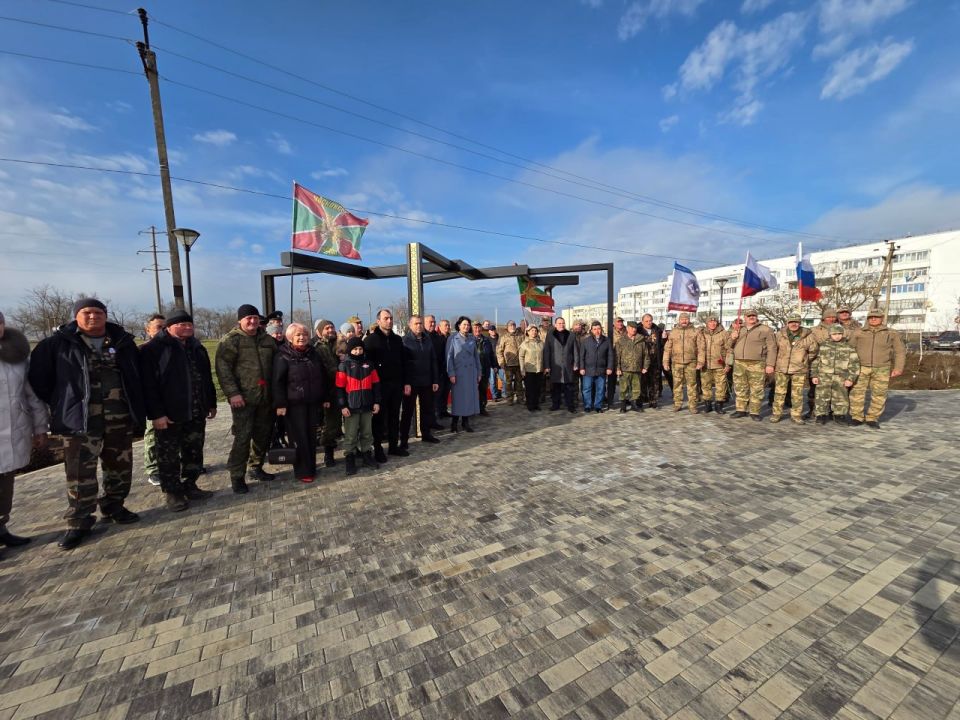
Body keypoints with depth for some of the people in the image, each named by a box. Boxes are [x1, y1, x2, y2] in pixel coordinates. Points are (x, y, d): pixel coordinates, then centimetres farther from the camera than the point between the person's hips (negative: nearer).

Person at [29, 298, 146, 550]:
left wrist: (137, 410, 5)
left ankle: (114, 506, 31)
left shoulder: (123, 342, 6)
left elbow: (136, 377, 10)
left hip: (120, 418, 3)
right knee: (81, 472, 1)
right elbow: (39, 378, 5)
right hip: (80, 419, -2)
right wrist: (61, 405, 3)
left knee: (120, 467, 12)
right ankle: (79, 522, 15)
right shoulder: (57, 343, 0)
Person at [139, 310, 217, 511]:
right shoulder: (153, 349, -7)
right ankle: (172, 492, 18)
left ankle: (189, 486, 27)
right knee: (169, 456, 6)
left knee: (194, 452, 13)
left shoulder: (197, 348, 13)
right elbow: (149, 385, -13)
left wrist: (211, 403, 17)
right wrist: (156, 413, -18)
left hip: (196, 413, 6)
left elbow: (207, 379, 18)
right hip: (168, 415, -6)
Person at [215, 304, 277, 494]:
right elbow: (223, 368, -10)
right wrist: (232, 393, -18)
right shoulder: (231, 339, -4)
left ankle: (256, 468, 29)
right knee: (243, 437, -5)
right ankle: (237, 477, 9)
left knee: (263, 434, 13)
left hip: (265, 397, 6)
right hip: (243, 398, -5)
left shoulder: (267, 339, 11)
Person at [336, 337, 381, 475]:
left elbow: (376, 384, 9)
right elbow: (340, 388, -6)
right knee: (350, 435, 3)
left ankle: (367, 455, 25)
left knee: (367, 433, 13)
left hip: (367, 406, 4)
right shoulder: (344, 366, -4)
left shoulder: (369, 364, 7)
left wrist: (376, 401, 5)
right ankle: (349, 458, 15)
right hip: (351, 407, -3)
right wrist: (342, 406, -10)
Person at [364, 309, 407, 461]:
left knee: (394, 416, 12)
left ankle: (394, 445, 24)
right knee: (379, 417, 4)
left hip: (396, 384, 5)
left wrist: (405, 382, 8)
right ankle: (378, 448, 15)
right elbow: (365, 360, -10)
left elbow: (403, 362, 12)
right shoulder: (371, 339, -5)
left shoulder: (397, 339, 10)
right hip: (380, 384, -5)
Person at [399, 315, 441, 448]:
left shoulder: (427, 339, 7)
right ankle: (404, 439, 14)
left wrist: (435, 380, 5)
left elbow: (433, 360, 9)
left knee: (428, 408, 13)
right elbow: (402, 363, -11)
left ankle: (426, 434, 28)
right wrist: (405, 383, -17)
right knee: (408, 411, 5)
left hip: (426, 381, 5)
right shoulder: (404, 340, -7)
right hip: (411, 382, -5)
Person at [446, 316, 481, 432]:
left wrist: (479, 373, 9)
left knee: (470, 396, 6)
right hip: (458, 373, -4)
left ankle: (466, 422, 17)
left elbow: (476, 356, 12)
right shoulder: (452, 339, -2)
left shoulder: (472, 339, 10)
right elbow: (449, 357, -6)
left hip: (471, 373, 4)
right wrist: (451, 374, -12)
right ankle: (454, 423, 14)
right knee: (458, 397, 0)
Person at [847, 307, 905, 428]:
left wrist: (898, 368, -2)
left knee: (879, 394, 2)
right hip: (861, 367, -1)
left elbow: (900, 351, 8)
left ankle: (872, 418, 11)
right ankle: (857, 417, 5)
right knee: (857, 392, -4)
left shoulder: (892, 334, 9)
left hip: (881, 369, 1)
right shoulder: (858, 332, 7)